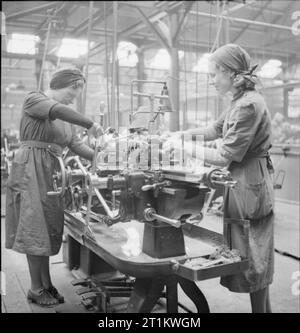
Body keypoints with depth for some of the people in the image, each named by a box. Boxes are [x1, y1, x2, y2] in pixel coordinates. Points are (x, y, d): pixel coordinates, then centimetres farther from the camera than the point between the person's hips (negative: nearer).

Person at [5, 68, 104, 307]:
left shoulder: (67, 117, 18)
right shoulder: (34, 99, -2)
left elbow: (76, 144, 10)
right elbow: (57, 110, -23)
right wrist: (90, 124, -24)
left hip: (52, 173, 7)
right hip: (31, 170, -7)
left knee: (50, 228, 6)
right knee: (35, 228, -4)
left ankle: (46, 284, 16)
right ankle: (36, 289, 6)